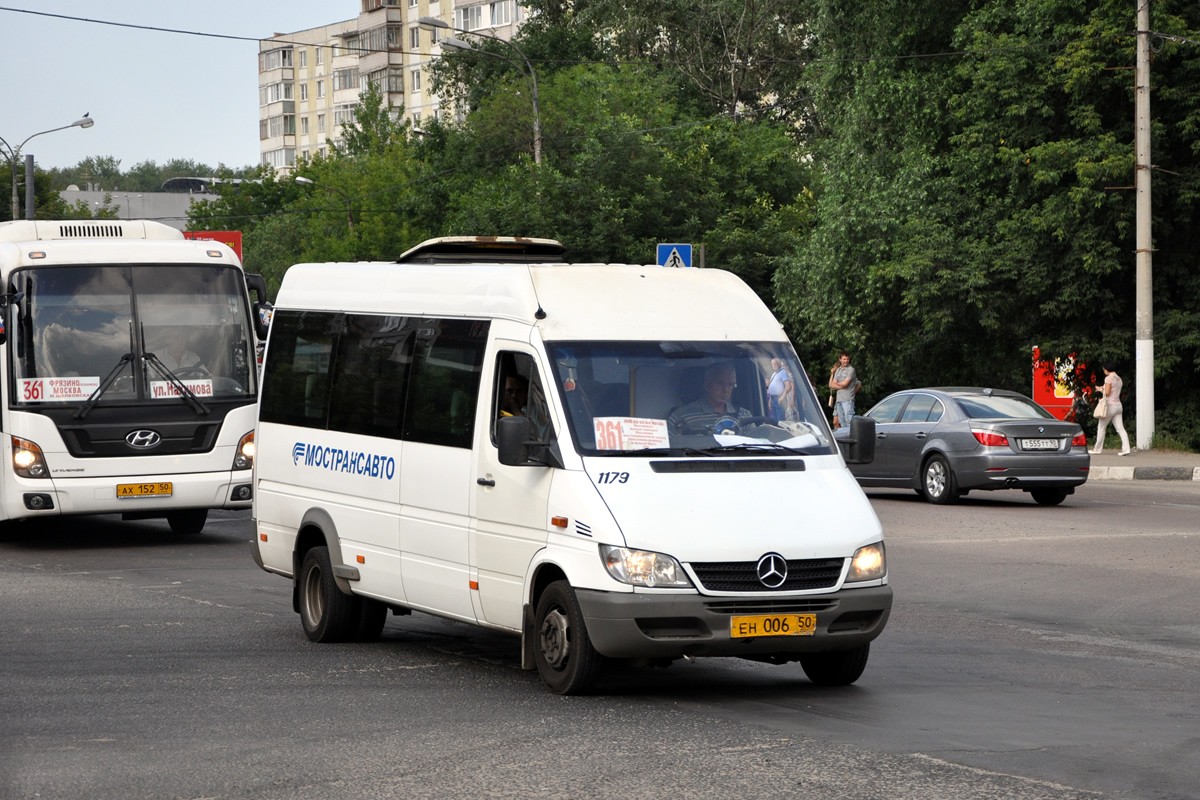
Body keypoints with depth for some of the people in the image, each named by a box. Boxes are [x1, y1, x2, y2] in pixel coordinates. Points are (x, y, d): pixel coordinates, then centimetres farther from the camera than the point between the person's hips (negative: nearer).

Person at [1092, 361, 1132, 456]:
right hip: (1118, 405, 7)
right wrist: (1103, 389, 18)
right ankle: (1125, 449, -12)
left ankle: (1098, 449, 10)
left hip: (1110, 405, -7)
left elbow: (1107, 393, -15)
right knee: (1120, 429, 1)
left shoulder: (1109, 378, -10)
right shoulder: (1119, 379, 14)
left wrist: (1101, 390, 3)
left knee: (1101, 428, 6)